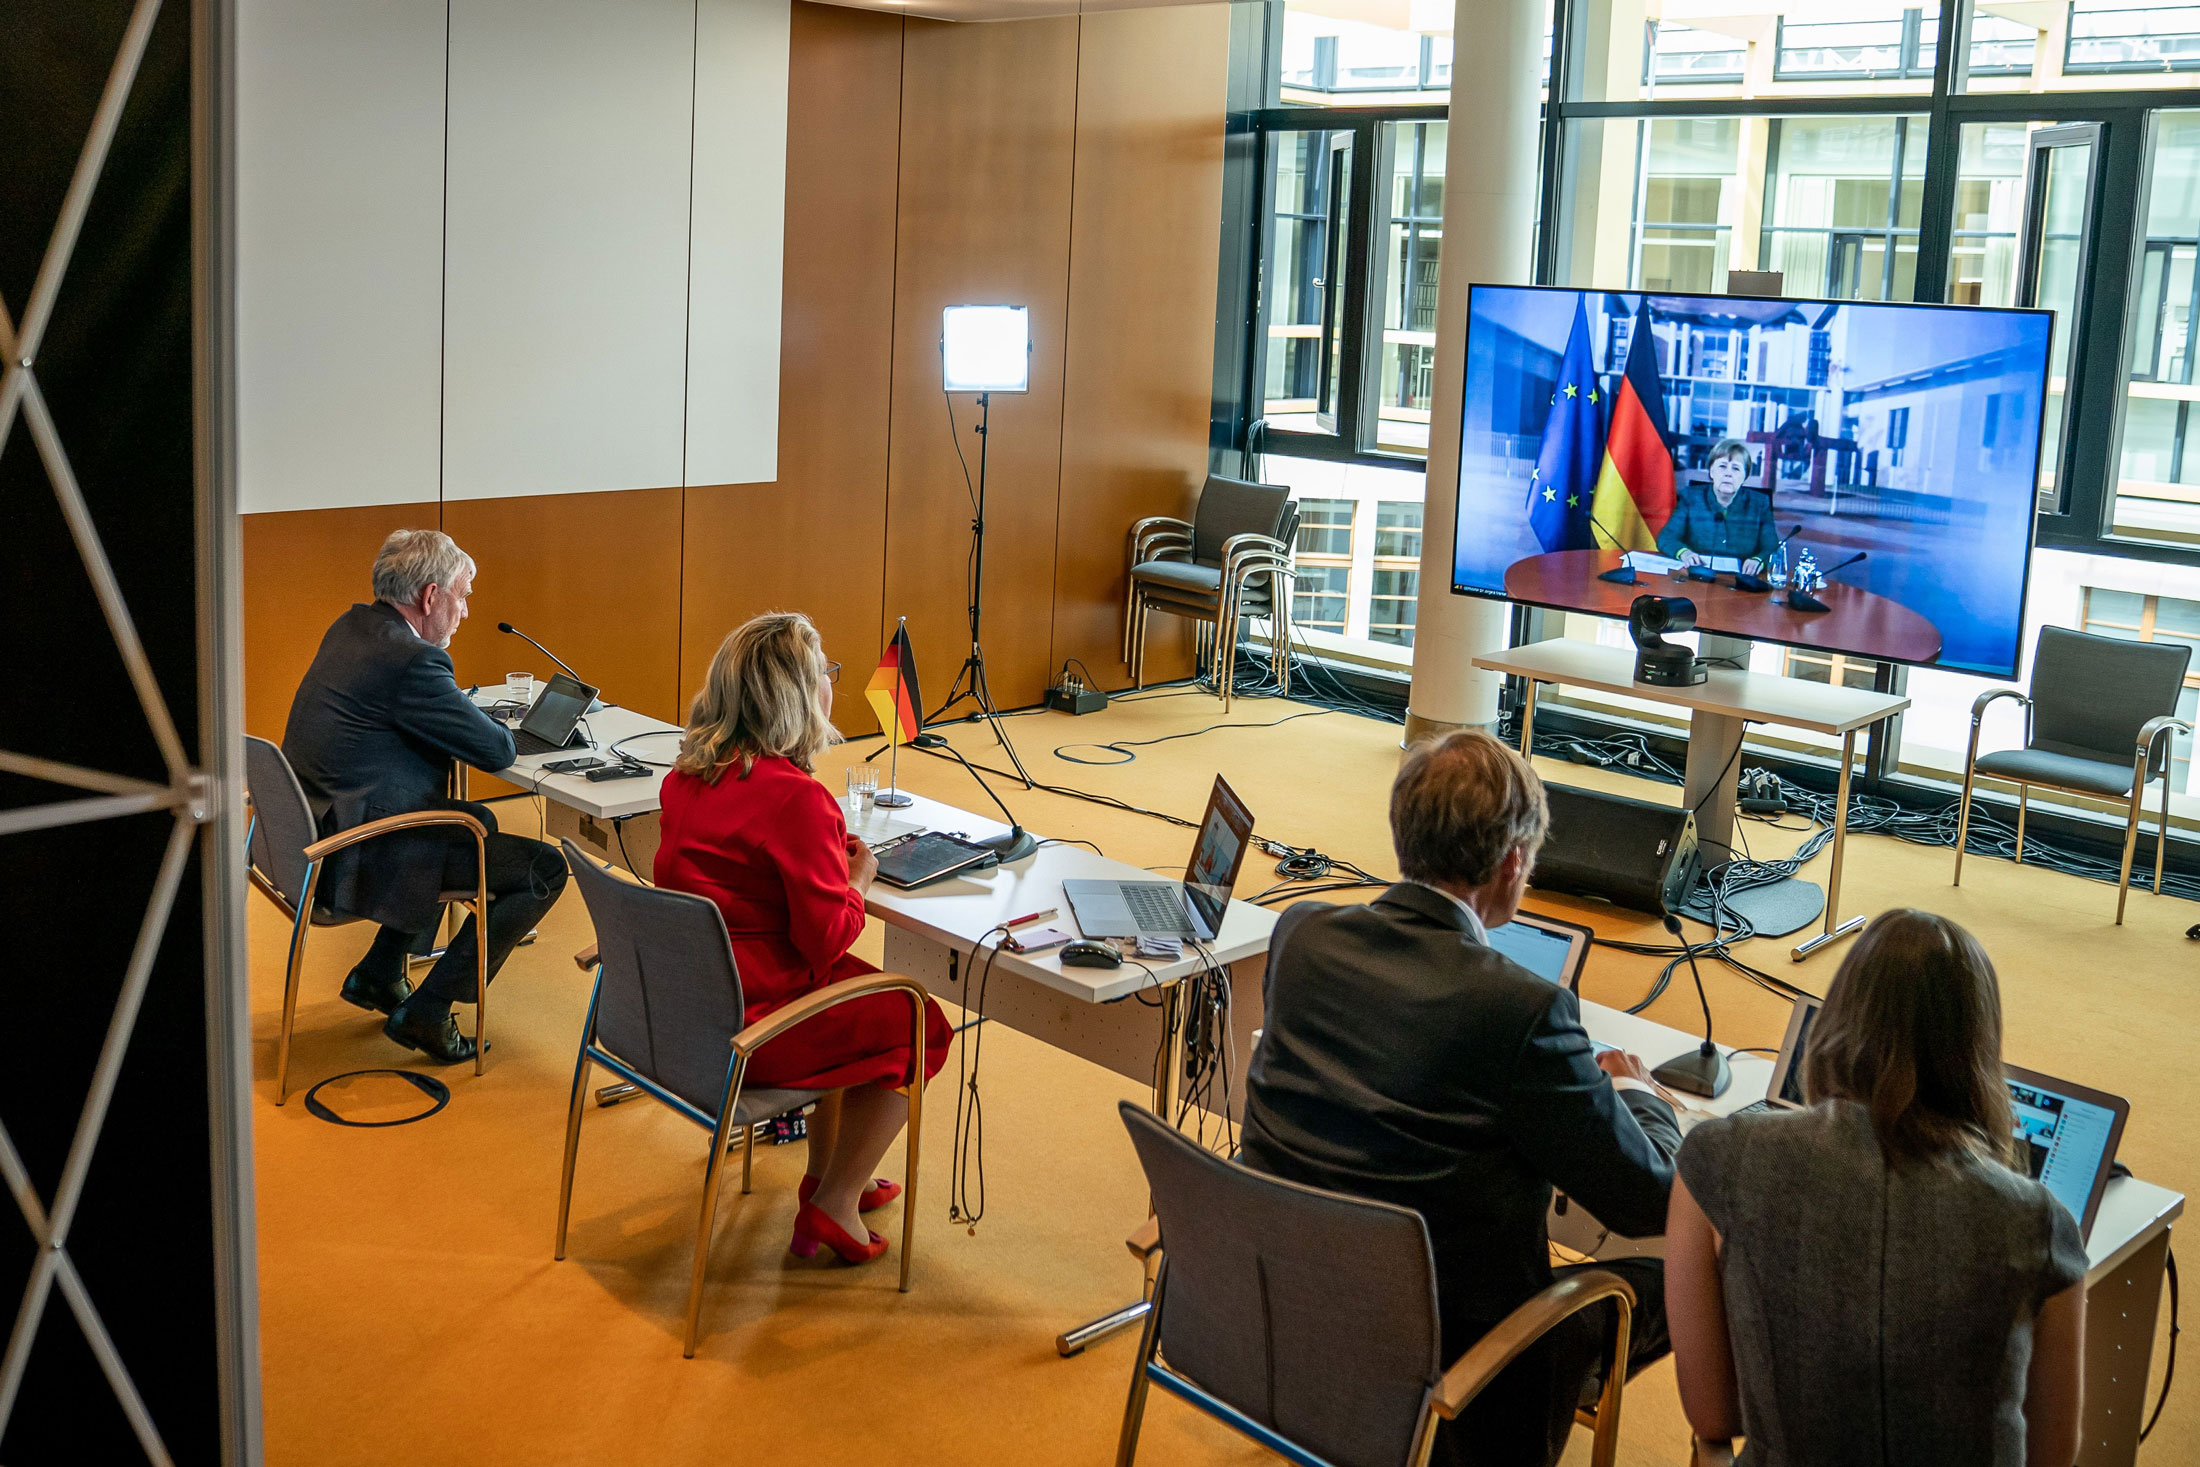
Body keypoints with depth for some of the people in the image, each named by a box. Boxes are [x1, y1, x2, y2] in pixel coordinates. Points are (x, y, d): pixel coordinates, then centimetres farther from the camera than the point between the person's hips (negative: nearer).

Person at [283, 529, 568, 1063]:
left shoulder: (351, 627, 9)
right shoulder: (412, 659, -21)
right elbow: (497, 750, -13)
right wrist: (490, 724, 8)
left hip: (315, 834, 11)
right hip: (358, 857, -11)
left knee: (478, 820, 32)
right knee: (544, 869, -7)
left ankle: (377, 974, 31)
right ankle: (425, 1010, -1)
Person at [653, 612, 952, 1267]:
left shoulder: (687, 772, 3)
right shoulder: (796, 798, -24)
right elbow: (828, 937, -21)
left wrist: (827, 856, 12)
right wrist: (859, 877, -2)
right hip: (744, 1027, -9)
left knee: (850, 988, 31)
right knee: (921, 1027, 10)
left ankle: (826, 1172, 39)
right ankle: (835, 1206, 16)